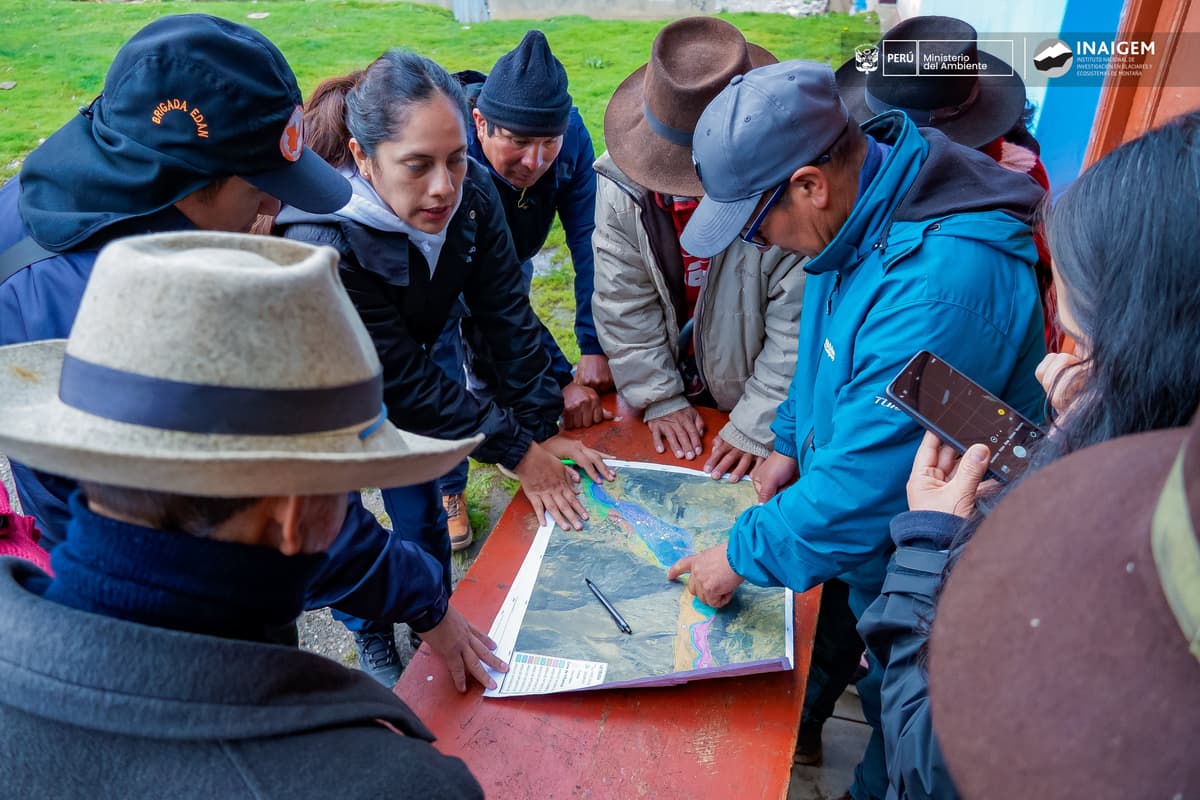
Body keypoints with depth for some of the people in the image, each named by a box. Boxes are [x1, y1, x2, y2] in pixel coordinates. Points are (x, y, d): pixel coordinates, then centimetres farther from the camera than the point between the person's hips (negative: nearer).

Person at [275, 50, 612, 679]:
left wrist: (543, 429, -15)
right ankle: (372, 641, 38)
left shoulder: (471, 192, -25)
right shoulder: (323, 246, -39)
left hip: (406, 384, 4)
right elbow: (404, 383, -33)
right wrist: (517, 451, -26)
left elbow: (507, 314, -15)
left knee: (422, 511, 15)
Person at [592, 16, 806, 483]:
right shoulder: (622, 184, -17)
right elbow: (624, 305, -11)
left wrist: (758, 426, -20)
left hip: (756, 399, -3)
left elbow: (798, 328, -23)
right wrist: (659, 399, -9)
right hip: (673, 394, 3)